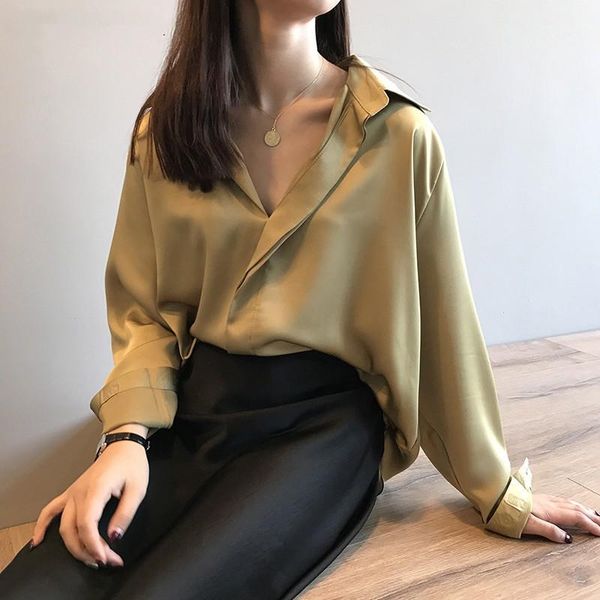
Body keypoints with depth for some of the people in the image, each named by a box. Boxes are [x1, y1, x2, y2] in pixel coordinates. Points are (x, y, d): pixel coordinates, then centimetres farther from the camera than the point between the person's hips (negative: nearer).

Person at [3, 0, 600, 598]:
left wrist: (496, 488, 7)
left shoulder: (398, 133, -7)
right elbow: (142, 307, 6)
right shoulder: (164, 128, 2)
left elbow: (443, 321, -1)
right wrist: (128, 433, -12)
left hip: (323, 416, -1)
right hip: (190, 408, 3)